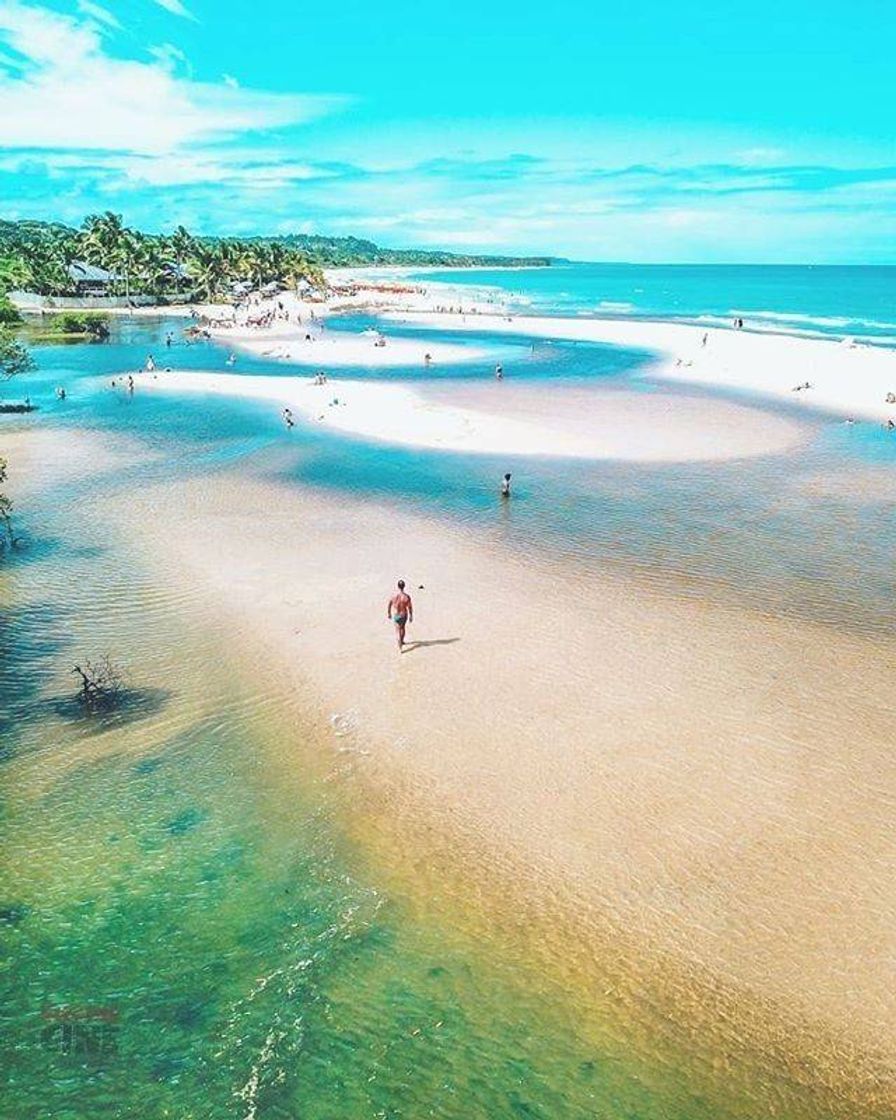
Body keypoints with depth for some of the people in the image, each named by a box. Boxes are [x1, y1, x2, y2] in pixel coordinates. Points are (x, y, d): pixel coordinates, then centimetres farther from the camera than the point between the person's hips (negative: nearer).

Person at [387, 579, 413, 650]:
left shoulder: (393, 595, -16)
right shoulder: (407, 596, -20)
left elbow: (389, 605, -3)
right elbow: (410, 607, -12)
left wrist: (388, 613, 13)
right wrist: (411, 616, 1)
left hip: (396, 615, -1)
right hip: (404, 615, 1)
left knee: (398, 628, 8)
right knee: (402, 627, 24)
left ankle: (399, 640, -17)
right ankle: (402, 641, 40)